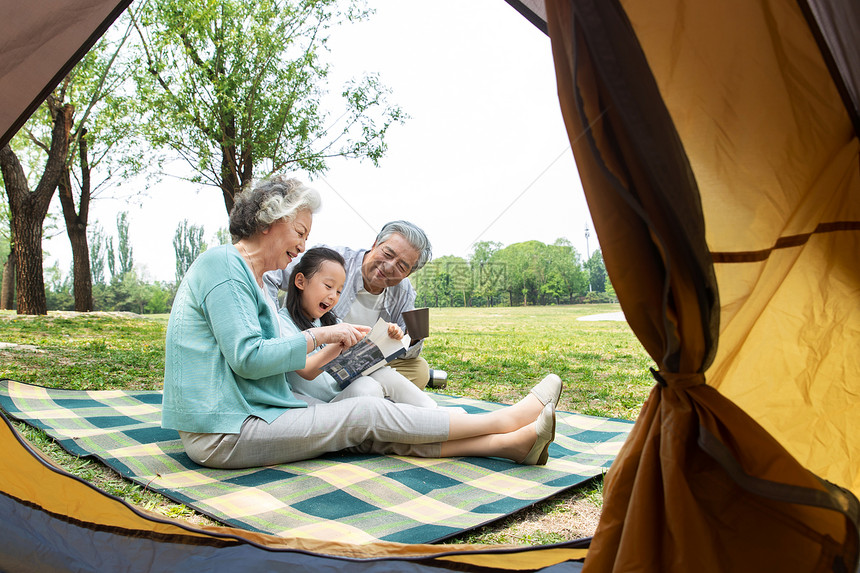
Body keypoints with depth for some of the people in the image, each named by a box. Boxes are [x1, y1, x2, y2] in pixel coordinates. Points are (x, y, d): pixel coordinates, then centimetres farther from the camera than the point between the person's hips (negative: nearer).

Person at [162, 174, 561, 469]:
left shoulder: (250, 278, 16)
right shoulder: (222, 264, -14)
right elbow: (247, 358, -23)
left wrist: (337, 346, 6)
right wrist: (319, 335, -14)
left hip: (242, 416, 9)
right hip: (222, 434, -9)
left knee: (372, 434, -6)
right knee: (367, 415, -12)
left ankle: (509, 443, -12)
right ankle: (506, 420, -5)